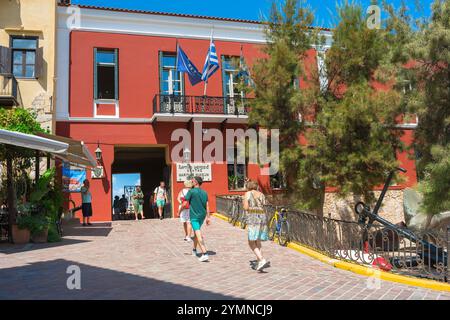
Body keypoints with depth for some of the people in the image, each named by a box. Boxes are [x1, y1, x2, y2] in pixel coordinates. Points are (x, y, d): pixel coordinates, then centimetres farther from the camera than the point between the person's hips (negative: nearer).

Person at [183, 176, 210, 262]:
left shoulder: (191, 191, -11)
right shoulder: (204, 192, 6)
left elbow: (185, 204, -9)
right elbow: (207, 206, 4)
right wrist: (208, 217, 6)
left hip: (194, 216, -7)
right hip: (202, 215, 7)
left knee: (199, 235, -10)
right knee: (196, 232, 24)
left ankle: (205, 254, -19)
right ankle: (194, 250, 38)